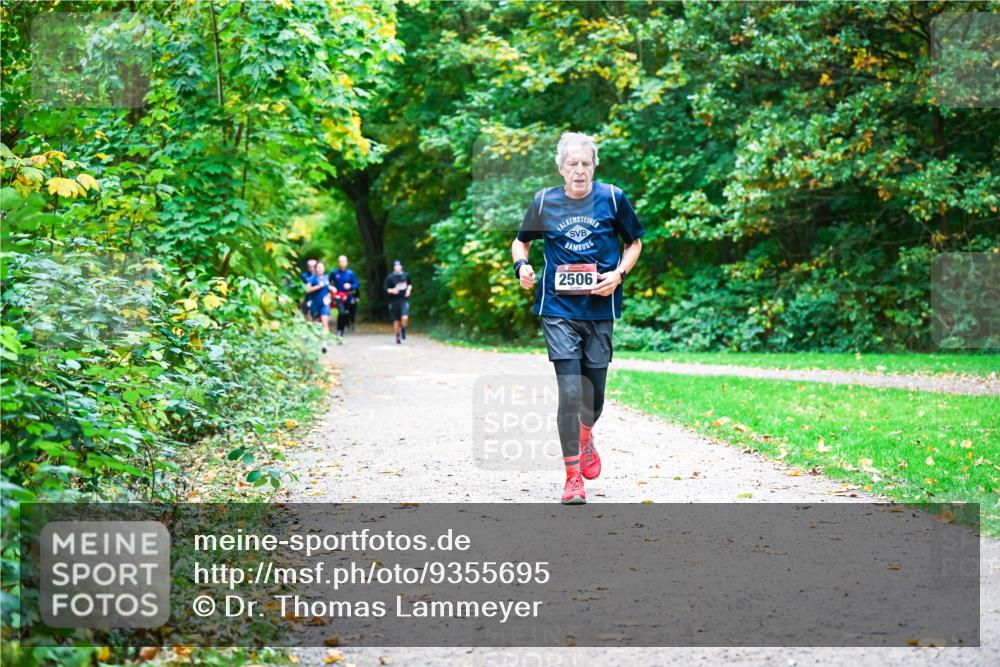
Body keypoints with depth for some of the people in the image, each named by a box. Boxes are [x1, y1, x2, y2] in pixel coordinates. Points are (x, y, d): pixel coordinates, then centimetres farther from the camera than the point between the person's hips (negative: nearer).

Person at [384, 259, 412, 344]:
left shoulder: (406, 275, 5)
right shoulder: (390, 277, -4)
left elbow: (410, 284, 22)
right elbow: (386, 289, -3)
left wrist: (409, 289, 2)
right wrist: (392, 290, -22)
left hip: (404, 300, 1)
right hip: (394, 301, -1)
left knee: (405, 318, -20)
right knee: (396, 320, 7)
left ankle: (403, 329, 12)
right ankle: (397, 337, 24)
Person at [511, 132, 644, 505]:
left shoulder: (612, 198, 0)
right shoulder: (545, 202, 2)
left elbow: (634, 243, 12)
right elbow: (521, 241, 17)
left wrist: (619, 274, -6)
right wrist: (522, 265, -5)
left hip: (600, 308, 1)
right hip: (558, 309, -1)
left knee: (593, 391, 9)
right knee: (570, 390, -11)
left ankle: (586, 436, 45)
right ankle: (572, 476, -1)